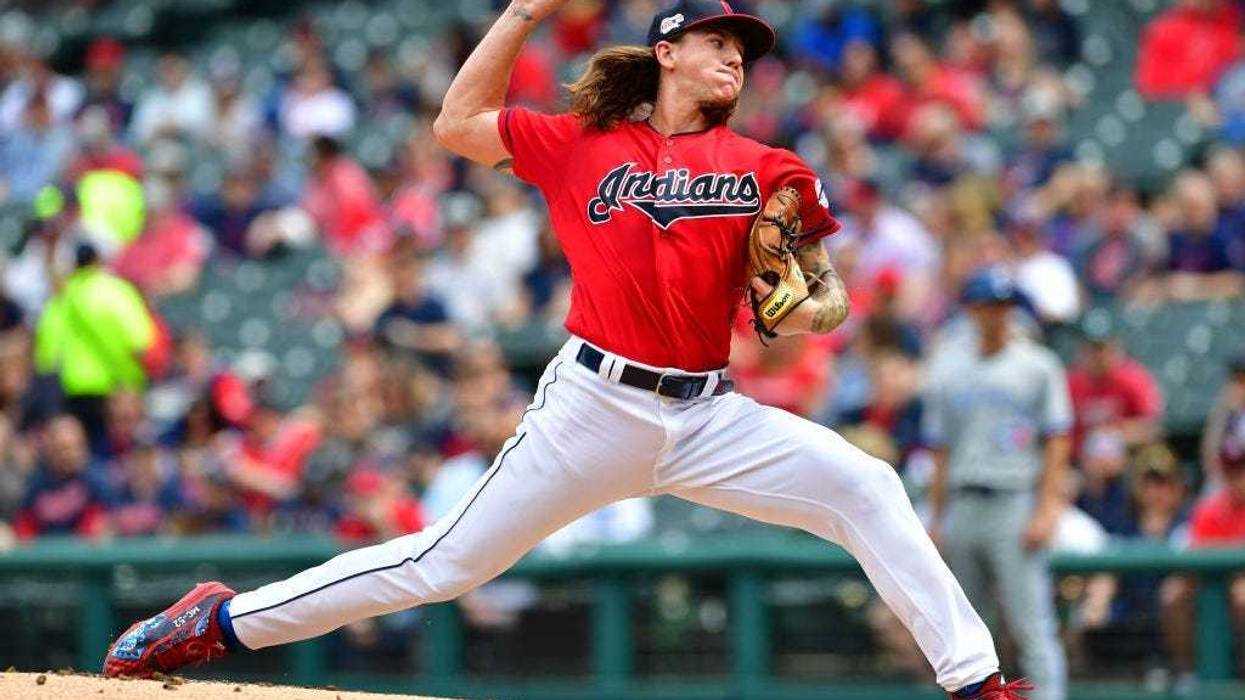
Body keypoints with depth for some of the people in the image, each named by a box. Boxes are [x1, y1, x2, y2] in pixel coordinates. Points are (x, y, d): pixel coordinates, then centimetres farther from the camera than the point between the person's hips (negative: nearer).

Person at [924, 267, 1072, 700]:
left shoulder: (1037, 366, 4)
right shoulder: (947, 371, 14)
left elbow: (1056, 445, 0)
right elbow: (941, 453, 16)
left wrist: (1045, 511, -10)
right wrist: (936, 520, 10)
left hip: (1016, 504, -4)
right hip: (961, 509, 4)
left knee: (1032, 627, -11)